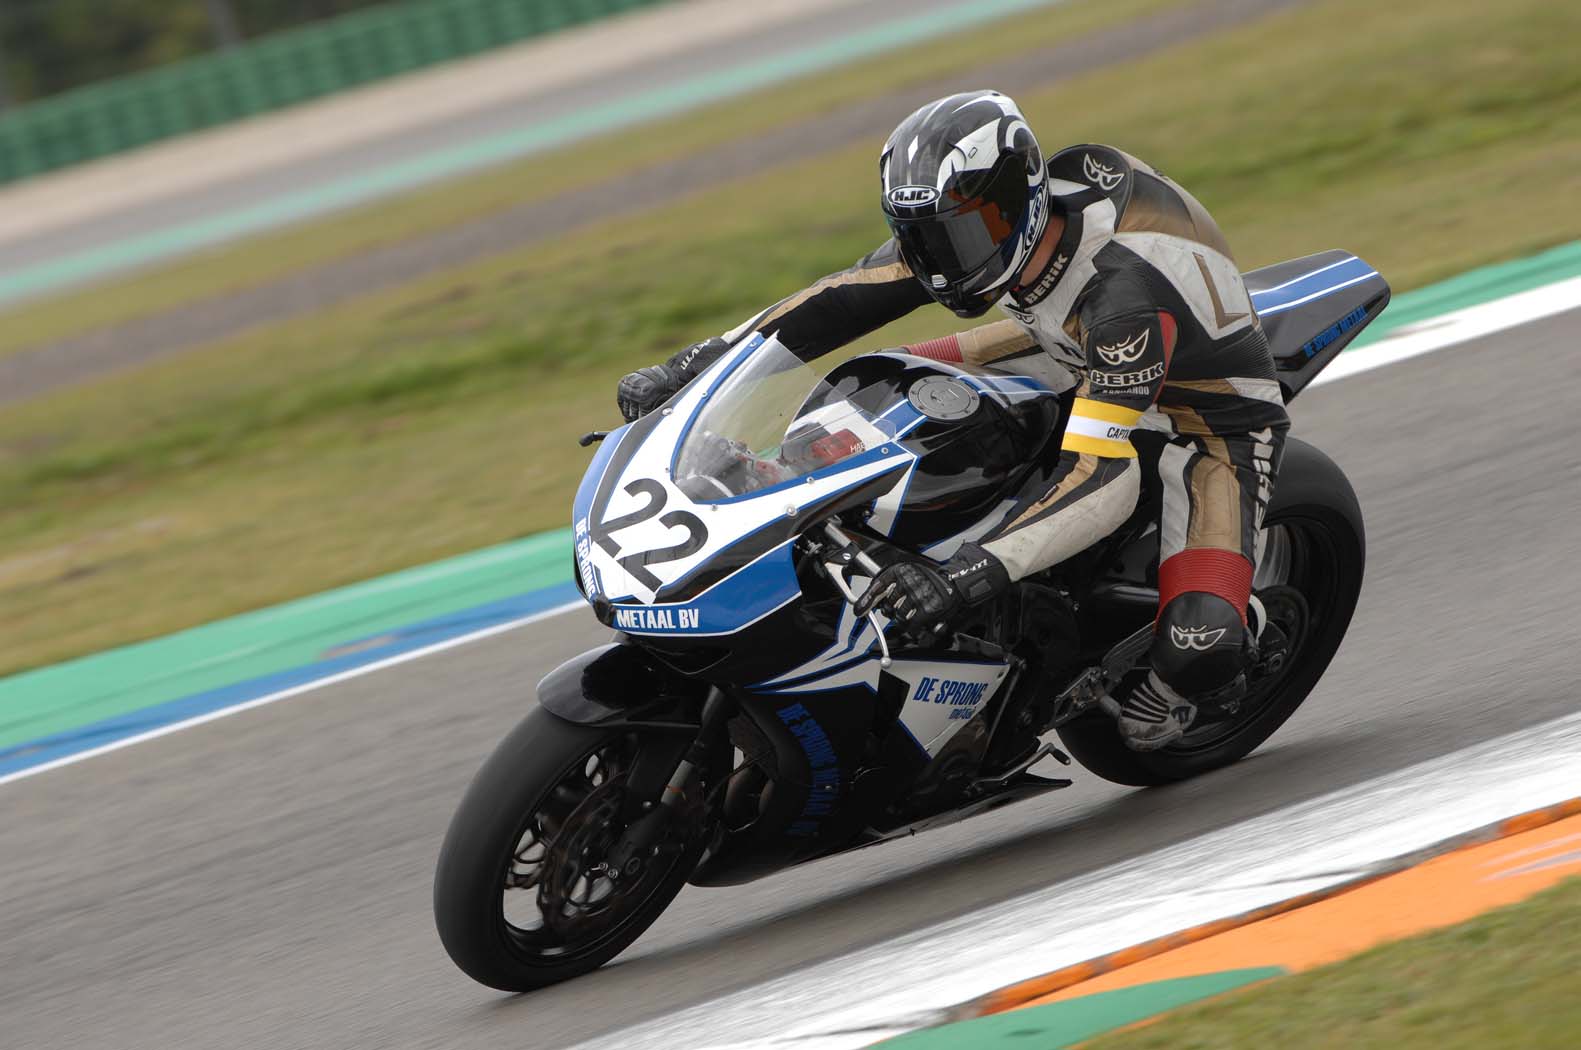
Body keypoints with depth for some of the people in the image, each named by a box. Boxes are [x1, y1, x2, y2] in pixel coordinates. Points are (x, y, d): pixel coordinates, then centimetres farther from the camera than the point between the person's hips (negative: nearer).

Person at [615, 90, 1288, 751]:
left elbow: (1104, 479, -48)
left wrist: (971, 574, -58)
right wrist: (698, 364, -17)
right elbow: (853, 296, -9)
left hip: (1214, 419, -8)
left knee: (1201, 650, -30)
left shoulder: (1124, 293, -41)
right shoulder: (983, 215, -18)